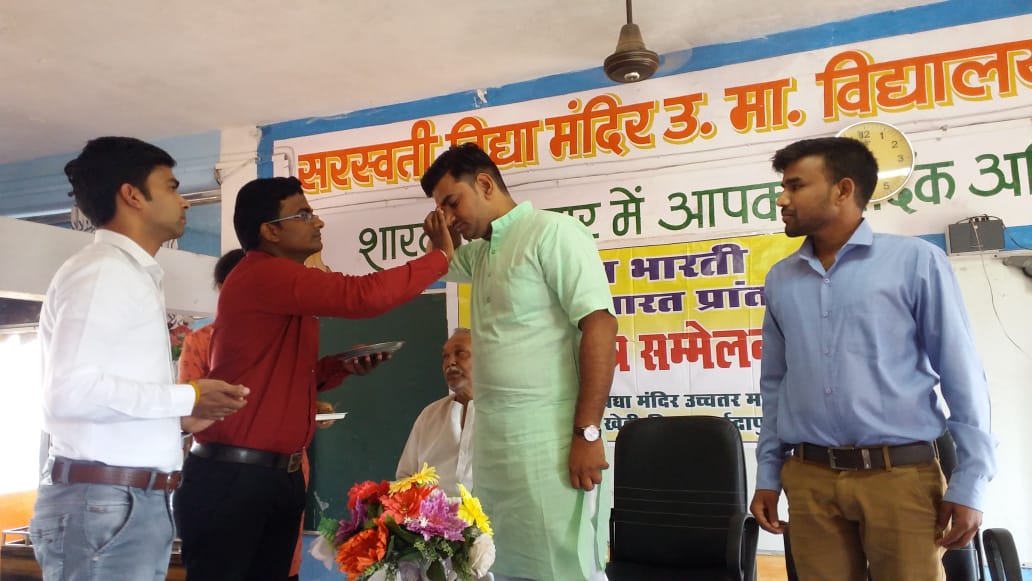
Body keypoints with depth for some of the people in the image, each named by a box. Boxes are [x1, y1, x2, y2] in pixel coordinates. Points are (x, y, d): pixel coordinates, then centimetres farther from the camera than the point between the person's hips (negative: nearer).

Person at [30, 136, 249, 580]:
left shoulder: (133, 275, 16)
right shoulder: (101, 270, -12)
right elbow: (70, 392, -23)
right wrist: (187, 398, -15)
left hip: (136, 501, 9)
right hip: (104, 503, -9)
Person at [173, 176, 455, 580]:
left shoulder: (286, 284, 14)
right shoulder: (264, 275, -17)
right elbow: (363, 296, -27)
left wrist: (339, 366, 4)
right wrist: (441, 255, -16)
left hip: (282, 474, 9)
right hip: (232, 476, -9)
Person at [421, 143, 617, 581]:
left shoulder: (553, 233, -8)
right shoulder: (481, 253, 17)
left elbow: (600, 325, -16)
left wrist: (587, 433, -20)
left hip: (550, 442, -8)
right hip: (492, 443, 8)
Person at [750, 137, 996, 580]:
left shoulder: (916, 261, -2)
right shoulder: (780, 280, 9)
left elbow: (962, 377, -2)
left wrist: (969, 483, -5)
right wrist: (768, 474, 11)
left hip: (901, 475, -3)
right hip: (809, 479, 3)